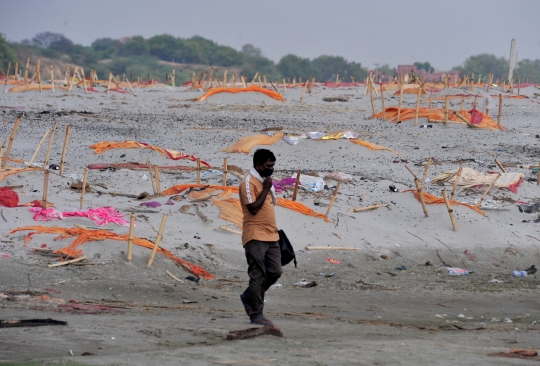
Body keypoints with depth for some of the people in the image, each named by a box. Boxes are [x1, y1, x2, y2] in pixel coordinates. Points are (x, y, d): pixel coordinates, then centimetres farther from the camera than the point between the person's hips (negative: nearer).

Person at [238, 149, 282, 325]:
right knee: (258, 276, -5)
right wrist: (265, 189, -13)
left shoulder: (266, 181, 17)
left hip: (271, 237, 8)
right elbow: (253, 208, -18)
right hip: (255, 237, -8)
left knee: (275, 271, 6)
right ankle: (256, 314, 0)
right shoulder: (249, 182, -11)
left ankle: (249, 297, 25)